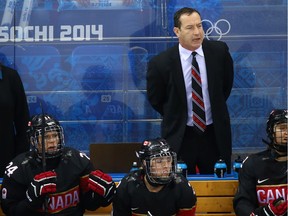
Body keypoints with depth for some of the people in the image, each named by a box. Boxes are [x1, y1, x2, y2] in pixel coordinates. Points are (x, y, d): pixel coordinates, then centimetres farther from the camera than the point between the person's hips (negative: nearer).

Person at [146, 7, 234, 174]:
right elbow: (155, 99, 3)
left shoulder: (219, 51, -5)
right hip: (180, 137, -2)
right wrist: (177, 118, 7)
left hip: (215, 134, 2)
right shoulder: (160, 63, -13)